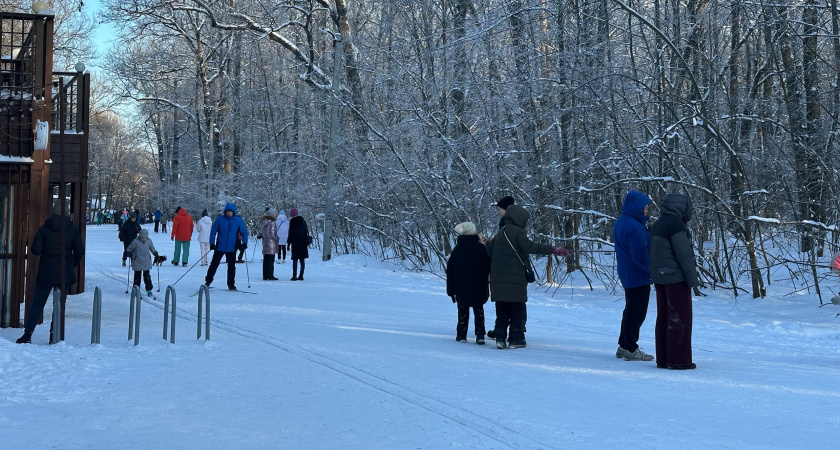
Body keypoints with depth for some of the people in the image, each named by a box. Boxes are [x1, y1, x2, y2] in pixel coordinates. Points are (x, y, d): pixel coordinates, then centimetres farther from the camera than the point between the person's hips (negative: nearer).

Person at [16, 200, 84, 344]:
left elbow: (35, 250, -8)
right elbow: (80, 252, -1)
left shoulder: (44, 229, -5)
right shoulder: (73, 230, -3)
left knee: (37, 304, 8)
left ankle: (27, 334, 4)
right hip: (65, 273, 0)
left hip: (46, 272, 0)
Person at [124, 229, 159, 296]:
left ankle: (149, 290, 9)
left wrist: (156, 255, 11)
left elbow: (152, 249, 17)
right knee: (137, 277, 6)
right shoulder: (136, 242, -10)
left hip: (147, 263, 2)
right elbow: (130, 248, -1)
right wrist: (127, 253, -19)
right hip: (137, 263, -2)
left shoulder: (149, 241, 1)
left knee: (147, 277, 1)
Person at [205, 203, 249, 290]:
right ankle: (208, 281, 18)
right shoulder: (219, 219, -4)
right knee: (214, 264, 5)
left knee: (231, 266, 4)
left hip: (232, 248, 1)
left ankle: (231, 284, 13)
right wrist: (212, 243, -6)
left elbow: (244, 232, 6)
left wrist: (244, 242, -9)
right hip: (219, 247, -1)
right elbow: (213, 231, 1)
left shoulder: (239, 221, -1)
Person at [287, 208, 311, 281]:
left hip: (295, 242, -4)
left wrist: (289, 243, -3)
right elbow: (306, 231, 11)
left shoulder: (292, 221, -6)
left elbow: (290, 232, -8)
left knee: (295, 259, -2)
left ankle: (294, 275, -9)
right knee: (302, 259, 6)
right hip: (303, 242, 4)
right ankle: (301, 276, 7)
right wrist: (307, 241, 18)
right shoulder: (302, 220, 7)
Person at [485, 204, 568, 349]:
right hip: (515, 278, -7)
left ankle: (500, 338, 7)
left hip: (498, 279, 7)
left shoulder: (501, 232, 15)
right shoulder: (517, 231, -10)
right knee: (517, 309, 3)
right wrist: (553, 250, -29)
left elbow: (489, 250, 18)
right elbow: (529, 247, -25)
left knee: (502, 310, 11)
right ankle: (516, 339, 4)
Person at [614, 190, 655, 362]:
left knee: (631, 310, 18)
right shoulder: (634, 227, -23)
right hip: (638, 276, -10)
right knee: (637, 312, -2)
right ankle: (631, 349, 3)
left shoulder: (620, 223, 9)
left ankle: (624, 346, 24)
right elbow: (640, 255, -23)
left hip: (627, 274, 10)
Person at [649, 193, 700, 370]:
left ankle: (662, 358, 14)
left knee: (664, 317, 11)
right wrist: (692, 277, -15)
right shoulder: (675, 223, -14)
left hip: (659, 277, 9)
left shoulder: (657, 224, 14)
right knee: (680, 318, -3)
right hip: (676, 277, -9)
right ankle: (678, 359, -1)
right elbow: (683, 252, -18)